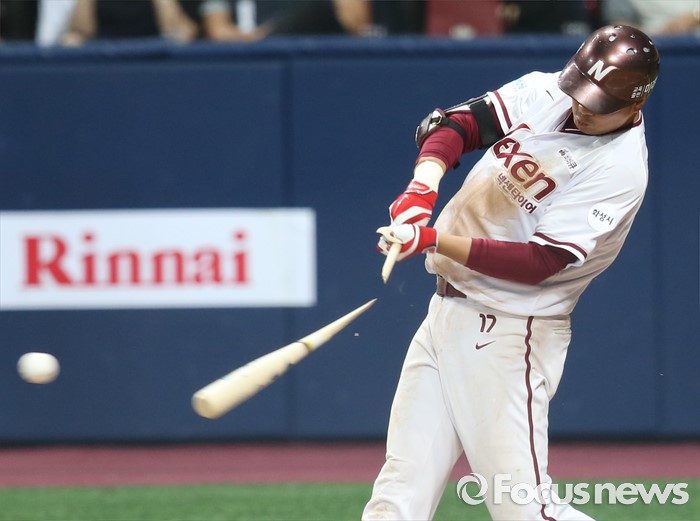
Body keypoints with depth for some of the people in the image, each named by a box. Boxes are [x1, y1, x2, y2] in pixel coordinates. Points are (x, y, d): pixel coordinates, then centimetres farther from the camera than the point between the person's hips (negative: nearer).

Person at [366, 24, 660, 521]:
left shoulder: (620, 169, -17)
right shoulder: (545, 93, 2)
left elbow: (538, 264, -22)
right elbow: (452, 124, -1)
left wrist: (433, 240, -26)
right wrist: (424, 186, -21)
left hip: (510, 335, -7)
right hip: (446, 312, 7)